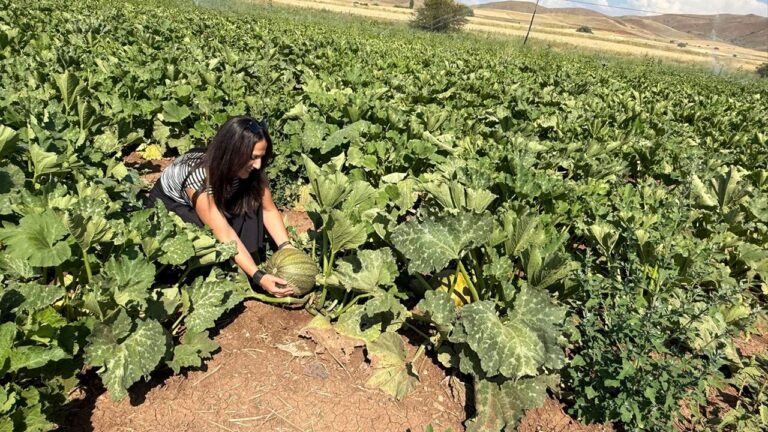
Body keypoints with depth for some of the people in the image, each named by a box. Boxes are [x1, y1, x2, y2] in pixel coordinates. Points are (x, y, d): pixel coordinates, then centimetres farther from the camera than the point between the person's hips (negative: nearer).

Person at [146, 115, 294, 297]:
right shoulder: (198, 176, -39)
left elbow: (268, 209, -15)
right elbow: (225, 235, -39)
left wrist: (287, 247, -29)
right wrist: (258, 277, -42)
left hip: (216, 200, 5)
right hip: (166, 206, -5)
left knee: (251, 199, -24)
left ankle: (245, 264, -16)